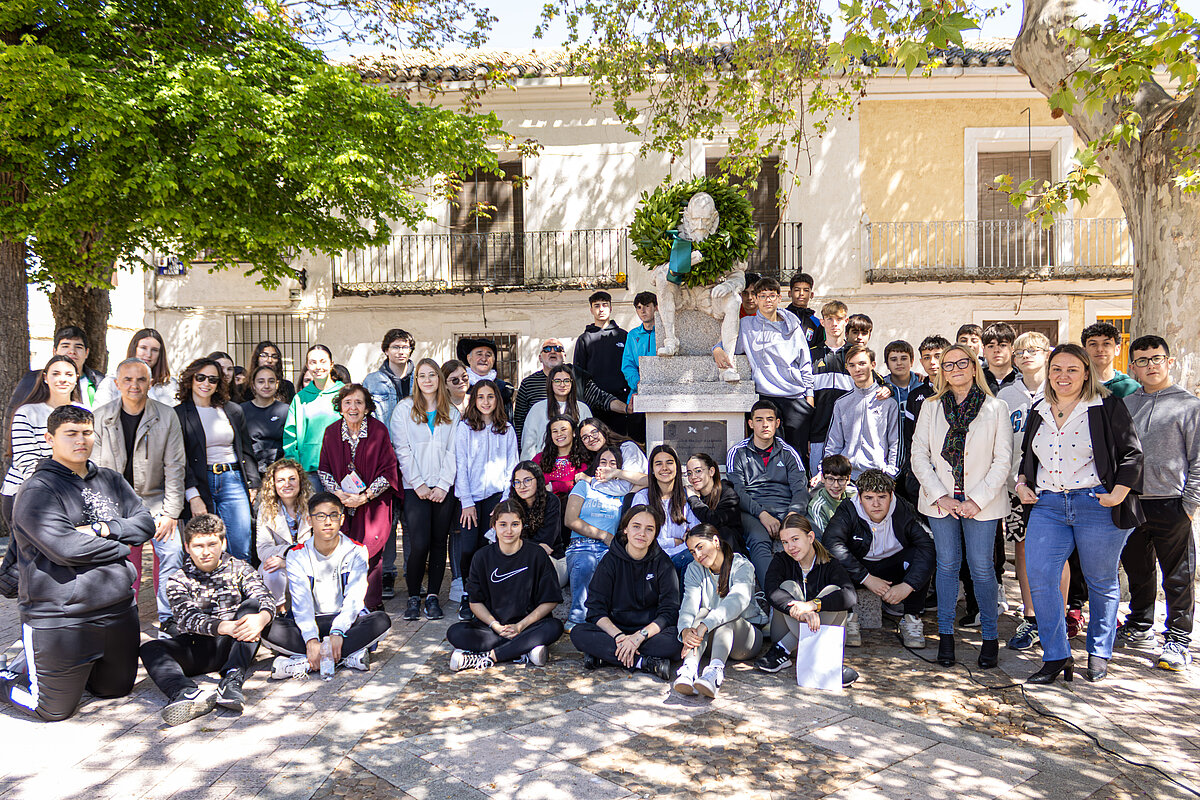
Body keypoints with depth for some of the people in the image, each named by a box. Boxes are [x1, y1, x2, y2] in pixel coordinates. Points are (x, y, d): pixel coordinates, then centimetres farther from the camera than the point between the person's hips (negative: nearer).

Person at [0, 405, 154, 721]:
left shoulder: (111, 481, 9)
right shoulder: (37, 490, -11)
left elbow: (145, 523, 4)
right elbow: (65, 547, -22)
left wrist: (103, 529, -13)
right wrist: (118, 545, -9)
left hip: (119, 608, 6)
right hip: (58, 617, -6)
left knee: (117, 688, 20)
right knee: (54, 711, 6)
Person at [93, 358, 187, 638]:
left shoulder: (167, 416, -4)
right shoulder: (100, 417, 0)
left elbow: (174, 467, -4)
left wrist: (171, 513, -8)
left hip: (156, 499, -1)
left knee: (173, 550, -14)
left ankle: (168, 619, 0)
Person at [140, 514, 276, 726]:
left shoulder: (240, 569, 7)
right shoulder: (178, 580, 6)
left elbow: (266, 598, -10)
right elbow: (189, 619, -12)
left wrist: (262, 618, -36)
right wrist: (224, 627, -32)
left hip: (232, 645, -1)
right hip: (196, 649, 1)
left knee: (252, 604, -24)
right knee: (149, 649, -23)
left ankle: (232, 680, -40)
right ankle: (187, 693, -52)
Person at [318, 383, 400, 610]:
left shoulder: (379, 430, -5)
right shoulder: (331, 432, 5)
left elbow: (388, 471, -6)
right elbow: (324, 470, 9)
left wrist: (364, 497, -13)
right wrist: (339, 493, -8)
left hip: (373, 504, -2)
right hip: (341, 504, 2)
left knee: (369, 554, -9)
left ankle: (372, 605, 5)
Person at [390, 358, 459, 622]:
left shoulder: (452, 412, 11)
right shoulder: (404, 408, 5)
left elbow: (453, 451, 6)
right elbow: (402, 450, -1)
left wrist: (443, 485, -6)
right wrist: (418, 484, -8)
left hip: (444, 488, 2)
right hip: (416, 488, -2)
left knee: (439, 542, 4)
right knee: (419, 545, -10)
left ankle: (433, 596, 15)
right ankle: (413, 597, 8)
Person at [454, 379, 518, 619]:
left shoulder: (507, 430, 8)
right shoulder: (465, 427, 2)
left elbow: (511, 466, 8)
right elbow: (461, 465, 0)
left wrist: (505, 500, -2)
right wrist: (467, 502, -6)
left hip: (496, 495, 1)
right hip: (471, 496, -1)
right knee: (468, 548, -9)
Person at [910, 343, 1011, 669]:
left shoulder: (996, 408, 1)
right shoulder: (931, 407, 6)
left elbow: (1003, 460, -3)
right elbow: (919, 455, 2)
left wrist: (977, 500, -11)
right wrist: (940, 496, -8)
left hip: (981, 503, -1)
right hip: (941, 499, 2)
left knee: (981, 567, 0)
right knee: (947, 565, 7)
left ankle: (990, 636, 15)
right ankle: (945, 635, 16)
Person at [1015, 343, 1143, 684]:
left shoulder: (1107, 407, -1)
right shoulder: (1039, 412, 13)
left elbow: (1132, 453, -2)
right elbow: (1027, 456, 24)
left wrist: (1118, 494, -9)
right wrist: (1022, 483, 9)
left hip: (1097, 505, -3)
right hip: (1047, 504, 4)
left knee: (1100, 582, 9)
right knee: (1039, 578, -7)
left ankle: (1099, 653, 26)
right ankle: (1056, 656, 4)